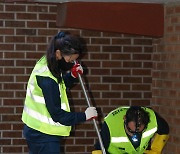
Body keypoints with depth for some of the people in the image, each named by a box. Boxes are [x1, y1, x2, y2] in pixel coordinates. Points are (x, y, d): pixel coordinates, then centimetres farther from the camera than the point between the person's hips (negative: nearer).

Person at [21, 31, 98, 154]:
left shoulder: (46, 63, 2)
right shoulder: (46, 78, -26)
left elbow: (60, 87, 18)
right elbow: (57, 115, -23)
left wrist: (72, 76, -1)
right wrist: (84, 116, -15)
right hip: (44, 136, -10)